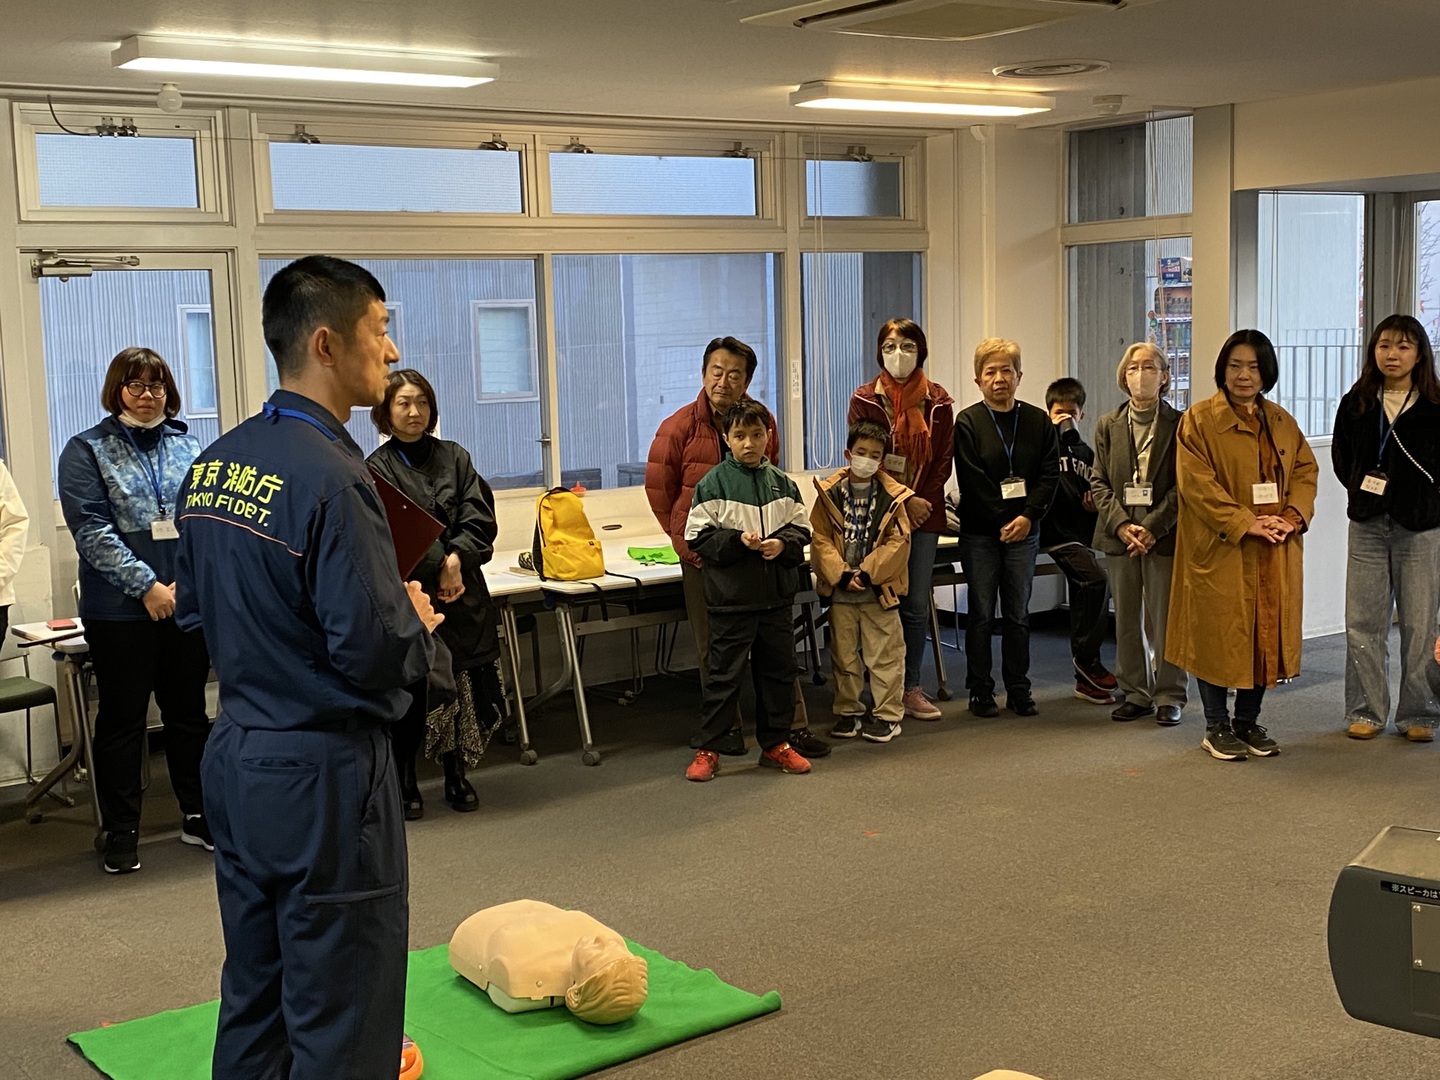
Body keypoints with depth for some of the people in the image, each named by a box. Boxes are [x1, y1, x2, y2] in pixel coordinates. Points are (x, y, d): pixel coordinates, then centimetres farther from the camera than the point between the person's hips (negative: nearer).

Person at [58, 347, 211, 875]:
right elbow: (91, 530, -10)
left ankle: (198, 816, 25)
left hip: (188, 603, 4)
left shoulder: (187, 446, 10)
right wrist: (148, 585, -16)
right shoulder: (88, 450, -1)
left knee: (189, 711, 13)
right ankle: (121, 832, 13)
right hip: (121, 609, -3)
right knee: (122, 718, 4)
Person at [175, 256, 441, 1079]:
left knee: (253, 998, 21)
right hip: (322, 773, -8)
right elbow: (377, 654, -24)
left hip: (235, 759, 9)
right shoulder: (331, 477, -22)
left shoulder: (215, 464, 4)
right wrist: (417, 622, -3)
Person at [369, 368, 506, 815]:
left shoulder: (454, 457, 11)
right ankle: (404, 781, 13)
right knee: (409, 692, -1)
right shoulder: (377, 468, -1)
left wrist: (456, 558, -15)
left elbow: (479, 515, 1)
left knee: (465, 688, 5)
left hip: (462, 592, 3)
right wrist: (437, 566, -20)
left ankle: (456, 776, 20)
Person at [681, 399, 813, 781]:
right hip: (731, 596, -4)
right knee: (724, 674, 0)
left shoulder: (782, 483, 6)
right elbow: (698, 537, -8)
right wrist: (738, 540, -19)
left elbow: (801, 529, 9)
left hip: (777, 595, 4)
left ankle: (775, 743, 27)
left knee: (778, 670, 13)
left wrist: (783, 543, -12)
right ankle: (706, 749, 10)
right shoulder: (713, 483, -5)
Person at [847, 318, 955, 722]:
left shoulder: (938, 401, 6)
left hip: (925, 512, 2)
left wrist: (924, 499, -8)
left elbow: (944, 458, 5)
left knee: (917, 604, 6)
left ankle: (912, 688, 15)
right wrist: (904, 501, -11)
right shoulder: (865, 400, 0)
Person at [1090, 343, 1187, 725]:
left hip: (1164, 536, -3)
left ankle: (1169, 697, 10)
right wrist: (1121, 525, -9)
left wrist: (1153, 527, -14)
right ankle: (1135, 694, 18)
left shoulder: (1180, 425, 0)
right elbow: (1099, 482, 6)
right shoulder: (1108, 425, 10)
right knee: (1127, 620, 8)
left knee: (1165, 619, 0)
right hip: (1120, 535, 3)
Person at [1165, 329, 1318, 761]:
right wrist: (1246, 524, -18)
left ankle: (1248, 722, 22)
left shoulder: (1282, 422, 12)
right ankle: (1216, 727, 14)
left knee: (1266, 634, 8)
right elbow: (1196, 483, -13)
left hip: (1275, 554, 5)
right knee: (1218, 635, 0)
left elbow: (1305, 470, 10)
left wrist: (1292, 518, -9)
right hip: (1220, 550, -5)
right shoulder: (1198, 419, -5)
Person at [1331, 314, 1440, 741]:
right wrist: (1362, 491, 6)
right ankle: (1366, 711, 13)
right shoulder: (1355, 404, 6)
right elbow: (1341, 458, 15)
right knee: (1363, 622, 4)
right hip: (1367, 526, 2)